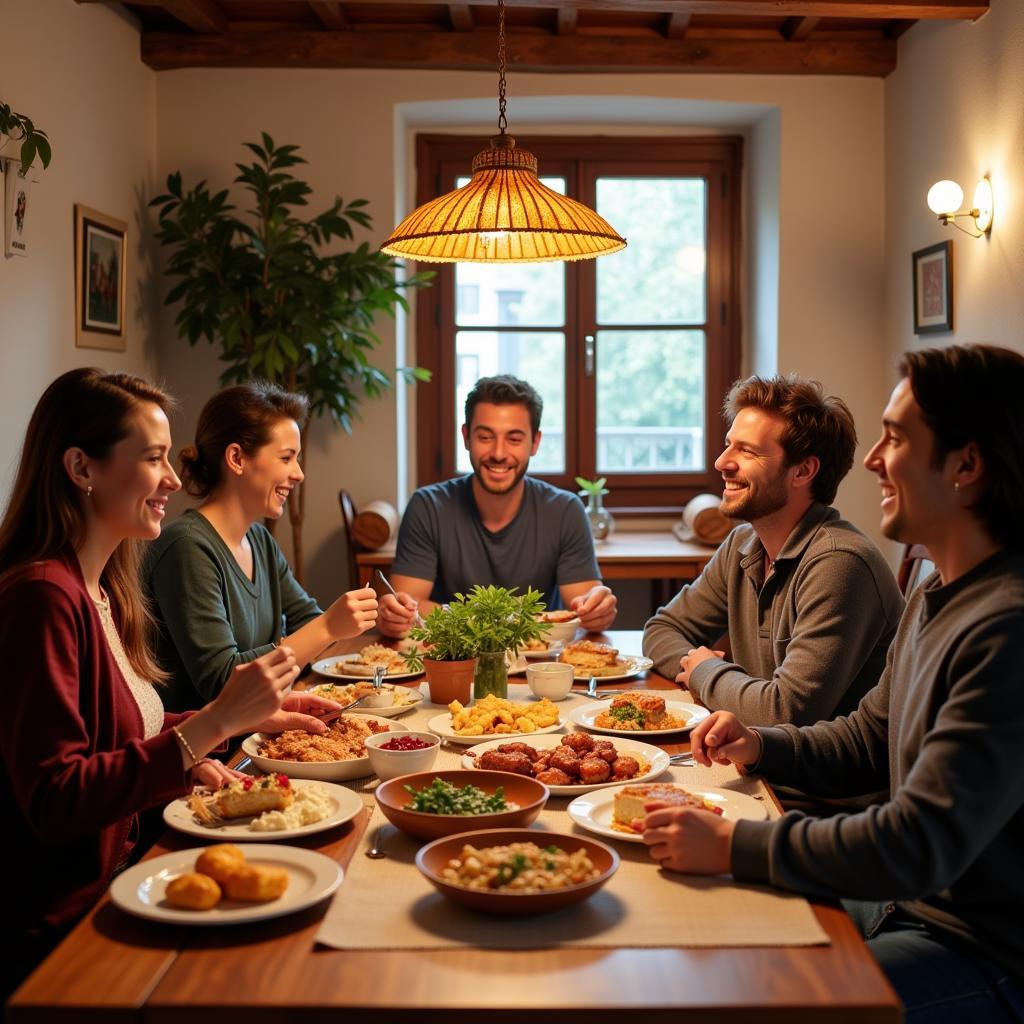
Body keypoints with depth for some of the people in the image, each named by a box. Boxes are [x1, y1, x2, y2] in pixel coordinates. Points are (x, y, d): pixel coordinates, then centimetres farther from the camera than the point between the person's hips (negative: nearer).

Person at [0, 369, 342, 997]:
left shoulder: (100, 589, 8)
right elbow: (54, 800, -23)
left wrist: (247, 720, 5)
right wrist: (216, 722, -24)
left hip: (113, 884, 8)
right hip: (61, 919, -8)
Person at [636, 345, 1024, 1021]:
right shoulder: (936, 597, 7)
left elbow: (919, 848, -30)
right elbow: (869, 737, 19)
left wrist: (732, 845, -25)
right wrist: (760, 747, 2)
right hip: (908, 900, 9)